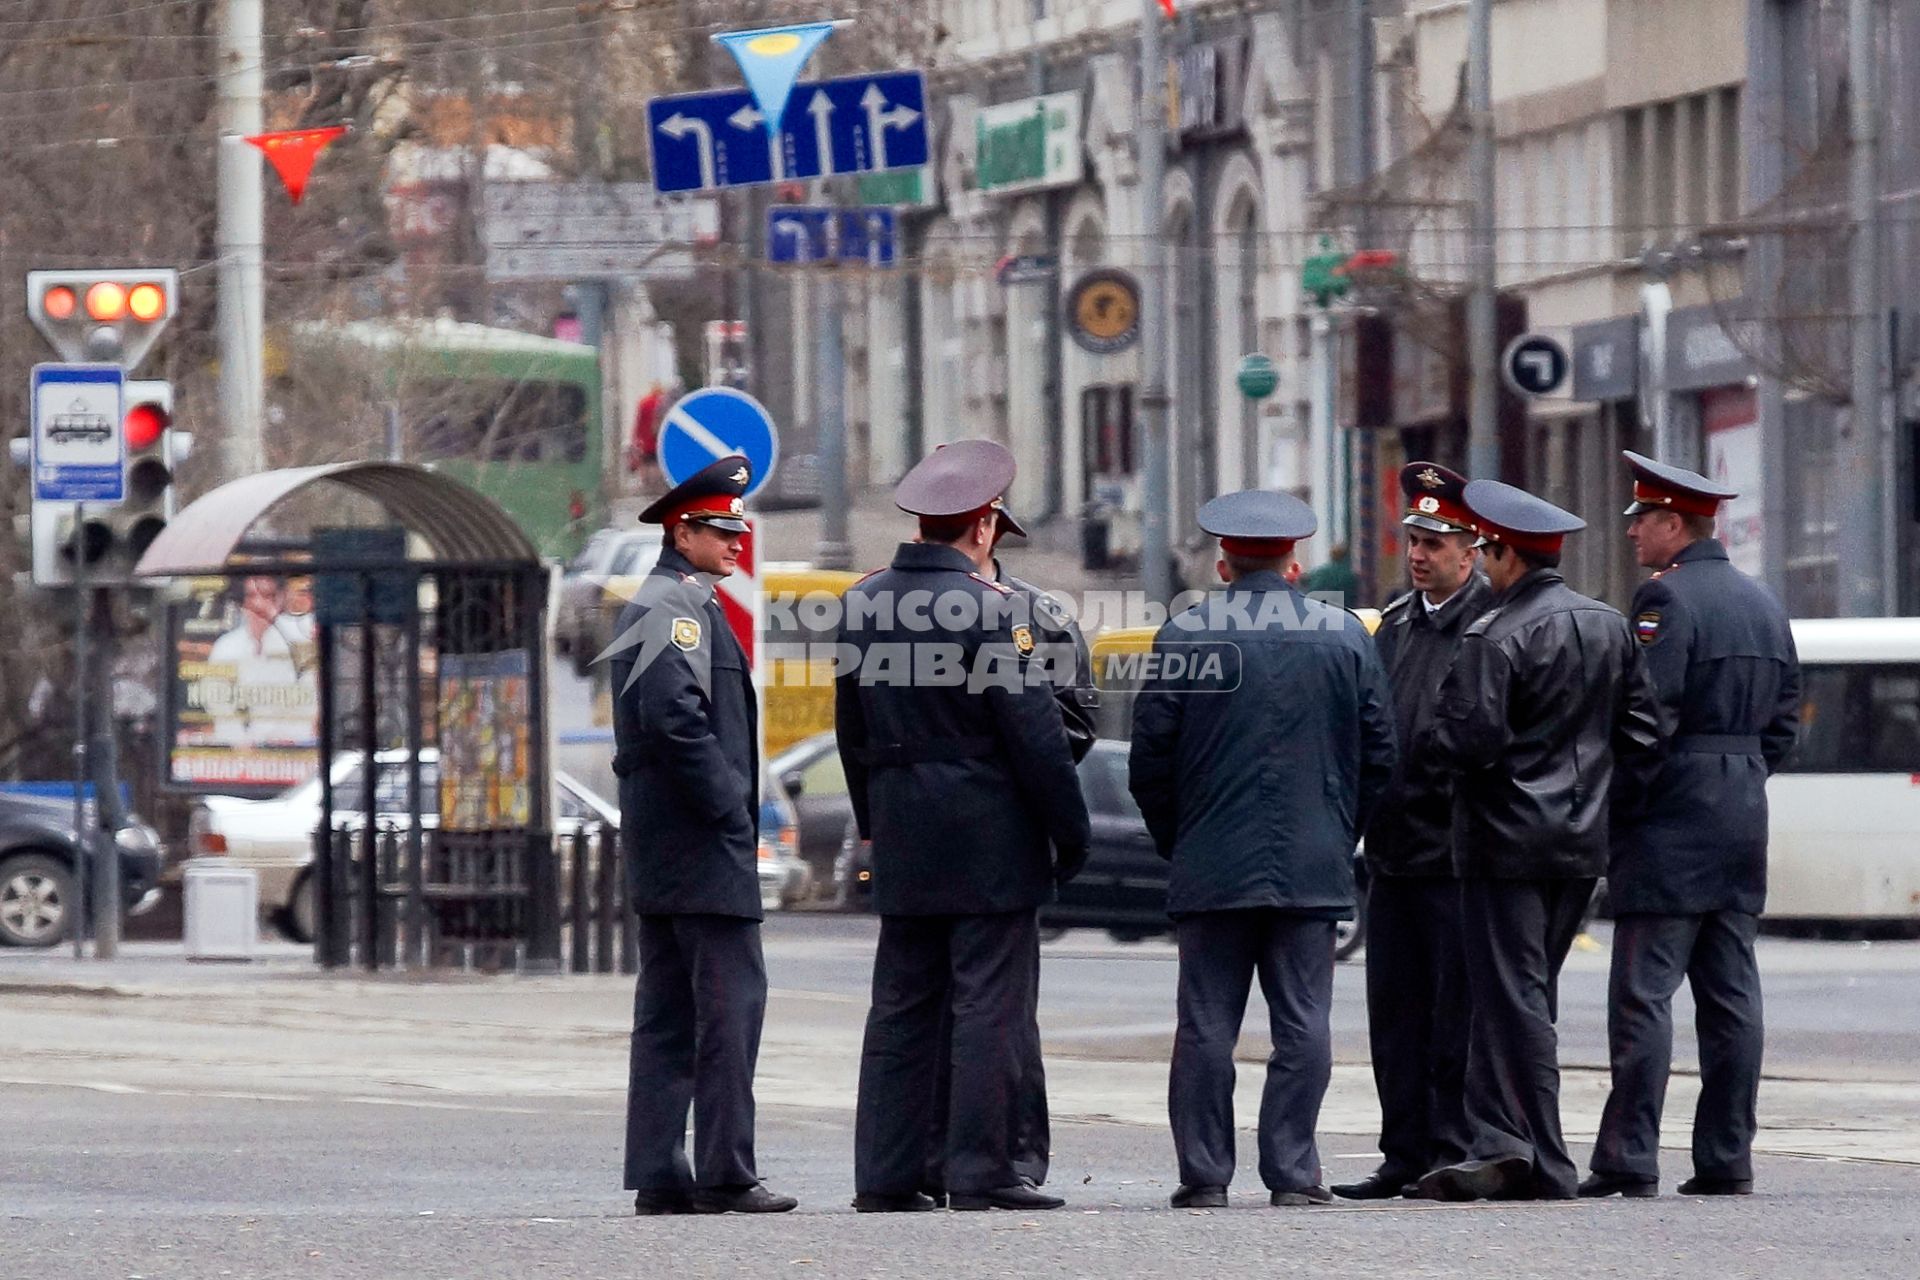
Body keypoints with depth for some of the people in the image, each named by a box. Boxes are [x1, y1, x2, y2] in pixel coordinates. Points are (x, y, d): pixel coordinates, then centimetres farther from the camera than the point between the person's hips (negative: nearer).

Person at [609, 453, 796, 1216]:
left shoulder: (657, 603, 21)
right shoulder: (679, 604, -12)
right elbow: (676, 717, -22)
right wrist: (732, 815, -18)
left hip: (658, 848, 11)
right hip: (703, 841, -11)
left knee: (668, 1009, 8)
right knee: (731, 999, -10)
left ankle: (659, 1177, 8)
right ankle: (724, 1175, -11)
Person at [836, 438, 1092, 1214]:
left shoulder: (865, 602, 7)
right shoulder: (990, 607, -13)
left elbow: (852, 727, 14)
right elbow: (1033, 732, -12)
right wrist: (1070, 828, -4)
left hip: (903, 838, 6)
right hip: (990, 842, -6)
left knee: (901, 1007, 9)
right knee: (989, 1008, -2)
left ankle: (885, 1177, 8)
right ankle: (980, 1173, -3)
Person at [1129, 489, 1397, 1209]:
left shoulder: (1185, 637, -2)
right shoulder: (1346, 637, 4)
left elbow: (1150, 759, -1)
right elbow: (1379, 753, 7)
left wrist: (1177, 844, 12)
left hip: (1212, 869, -1)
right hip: (1314, 869, 1)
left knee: (1206, 1024, 2)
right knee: (1303, 1025, 3)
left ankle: (1205, 1176, 1)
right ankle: (1292, 1175, 0)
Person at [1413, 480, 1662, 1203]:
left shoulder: (1495, 637, -15)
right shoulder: (1610, 628, 9)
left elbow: (1471, 741, -21)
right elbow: (1643, 735, 11)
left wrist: (1427, 739, -1)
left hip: (1508, 841, -7)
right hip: (1581, 844, 7)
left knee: (1516, 1000, -5)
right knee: (1514, 995, 13)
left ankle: (1543, 1164, -7)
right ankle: (1497, 1145, 12)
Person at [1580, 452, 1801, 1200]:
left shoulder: (1666, 599, -12)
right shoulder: (1762, 604, 16)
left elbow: (1649, 717, -18)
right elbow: (1784, 717, 18)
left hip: (1672, 824, -8)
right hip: (1743, 817, 8)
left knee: (1644, 993, -8)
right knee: (1730, 992, 8)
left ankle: (1629, 1160, -12)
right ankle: (1727, 1160, 8)